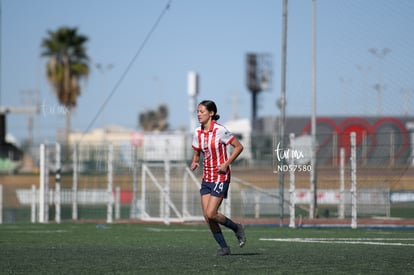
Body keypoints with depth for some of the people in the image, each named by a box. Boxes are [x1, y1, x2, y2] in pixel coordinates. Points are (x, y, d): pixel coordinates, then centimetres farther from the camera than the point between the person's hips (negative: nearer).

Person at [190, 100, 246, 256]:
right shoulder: (198, 132, 5)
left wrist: (226, 164, -16)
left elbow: (239, 146, -8)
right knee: (207, 216, -1)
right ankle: (224, 247, 11)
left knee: (211, 214, -14)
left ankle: (236, 228, 12)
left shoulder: (220, 130, -14)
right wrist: (194, 162, -6)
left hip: (221, 177, -7)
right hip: (207, 177, 7)